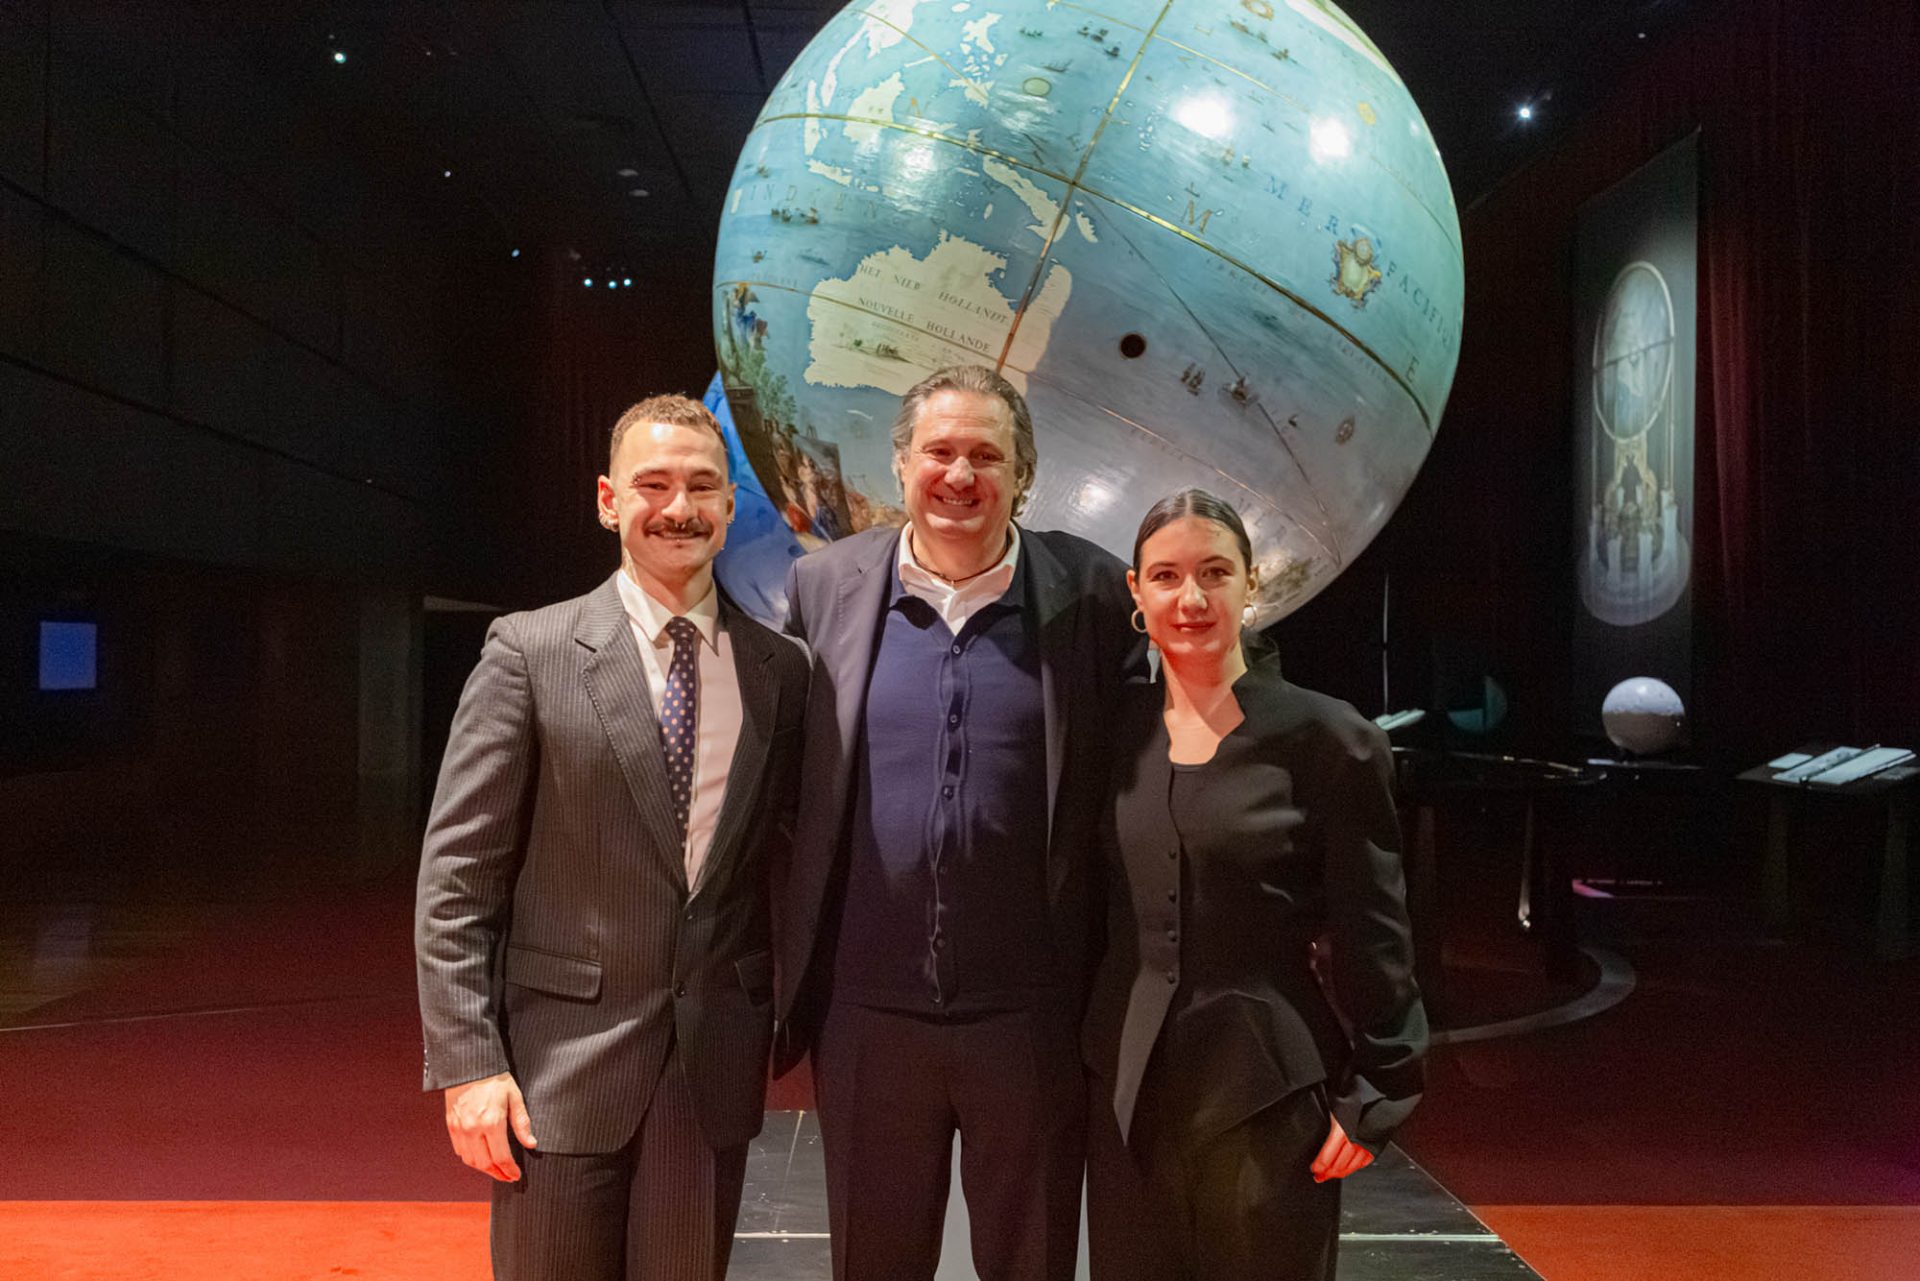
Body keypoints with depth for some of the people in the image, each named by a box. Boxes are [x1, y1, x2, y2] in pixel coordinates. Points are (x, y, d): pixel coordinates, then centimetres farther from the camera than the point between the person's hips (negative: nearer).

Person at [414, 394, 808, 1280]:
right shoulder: (530, 653, -5)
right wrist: (467, 1063, -11)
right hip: (563, 1067, -2)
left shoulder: (782, 670, 3)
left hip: (717, 1069, 3)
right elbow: (456, 874, -6)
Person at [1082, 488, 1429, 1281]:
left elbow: (1373, 937, -7)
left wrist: (1373, 1095, -8)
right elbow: (1093, 908, 9)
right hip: (1127, 1084, 4)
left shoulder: (1327, 737, -8)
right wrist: (1087, 1050, 8)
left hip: (1269, 1091, -4)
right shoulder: (1121, 731, 4)